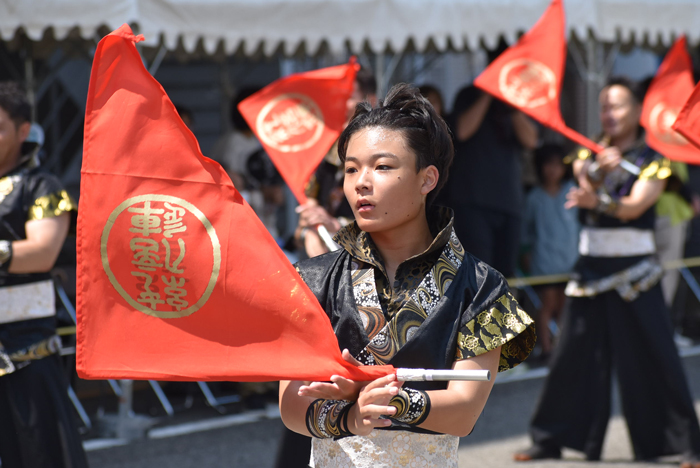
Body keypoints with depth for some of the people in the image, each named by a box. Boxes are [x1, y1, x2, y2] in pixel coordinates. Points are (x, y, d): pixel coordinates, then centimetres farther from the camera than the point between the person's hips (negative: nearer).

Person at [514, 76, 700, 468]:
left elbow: (634, 206, -14)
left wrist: (599, 201, -32)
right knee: (573, 355, 4)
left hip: (634, 268, -4)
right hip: (592, 265, 4)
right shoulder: (591, 153, 12)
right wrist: (599, 169, -31)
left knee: (655, 357, -6)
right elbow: (586, 185, -9)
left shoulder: (653, 158, 0)